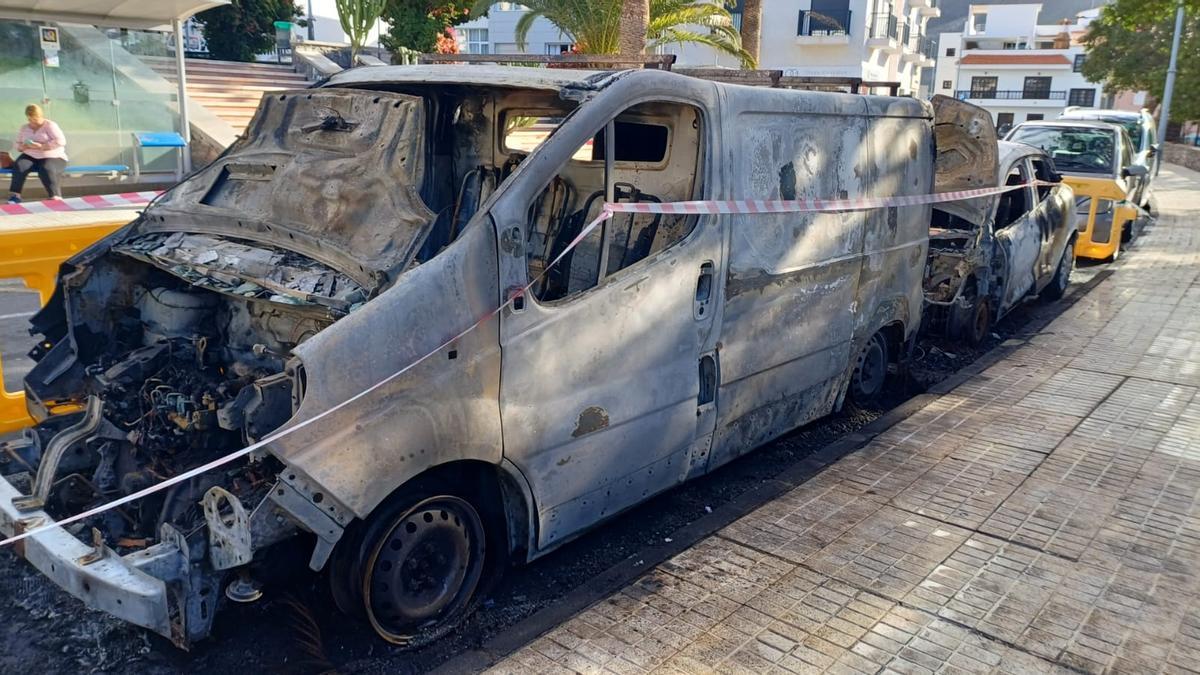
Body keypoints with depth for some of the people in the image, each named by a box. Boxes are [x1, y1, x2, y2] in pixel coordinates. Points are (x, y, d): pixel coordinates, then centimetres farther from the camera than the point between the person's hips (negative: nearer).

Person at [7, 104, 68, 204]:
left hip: (53, 158, -4)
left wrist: (41, 146, -23)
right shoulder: (24, 128, 15)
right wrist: (23, 146, -10)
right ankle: (15, 195, -30)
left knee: (46, 170, -38)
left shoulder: (50, 125, -2)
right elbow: (16, 144, 16)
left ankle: (56, 198, -45)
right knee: (19, 166, -28)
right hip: (30, 157, 4)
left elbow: (61, 141, -16)